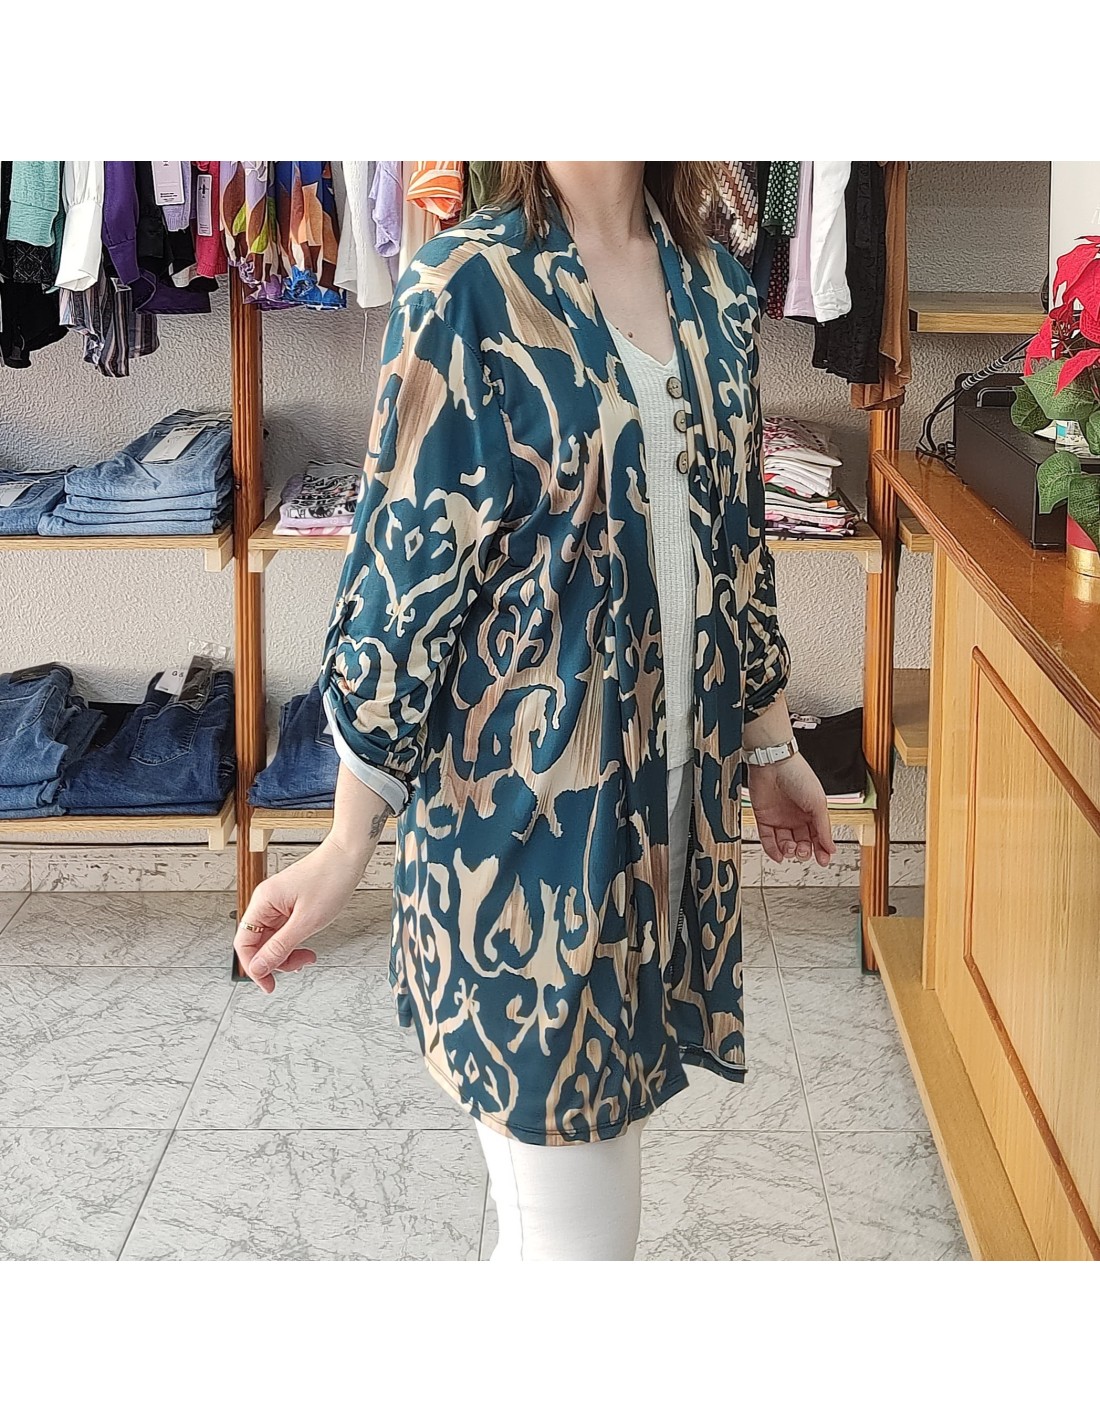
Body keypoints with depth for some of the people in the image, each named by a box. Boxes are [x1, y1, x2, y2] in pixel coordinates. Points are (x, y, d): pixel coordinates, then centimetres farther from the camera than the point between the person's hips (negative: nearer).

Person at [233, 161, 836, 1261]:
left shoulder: (715, 291, 7)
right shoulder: (468, 285, -10)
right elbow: (405, 570, -10)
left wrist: (768, 740, 23)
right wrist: (347, 844, -9)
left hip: (675, 796, 6)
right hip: (520, 809, -6)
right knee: (576, 1230, -1)